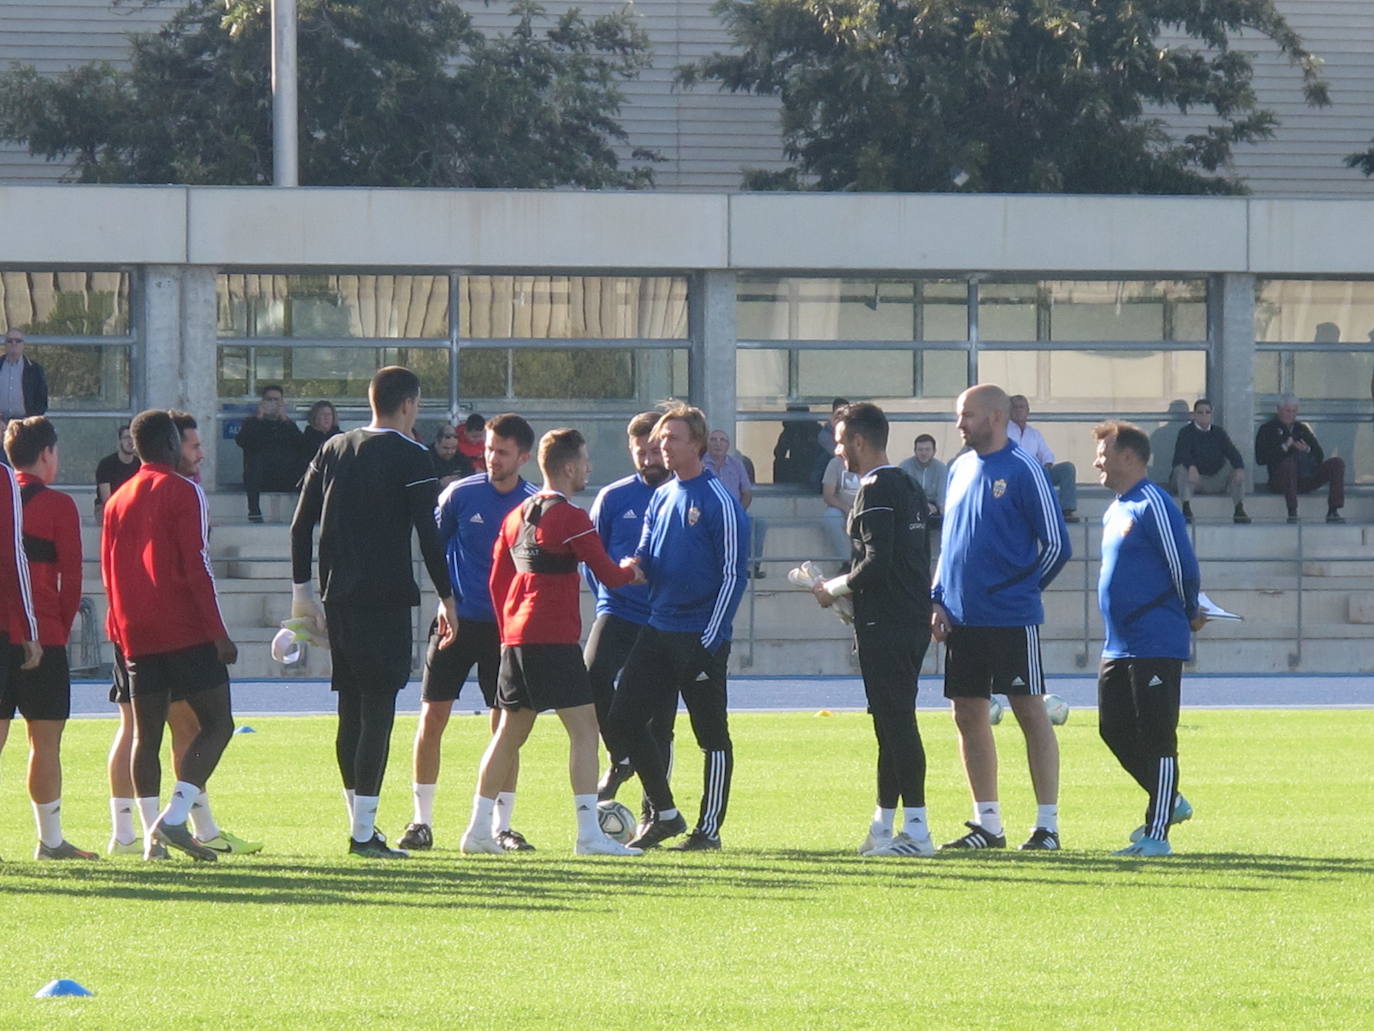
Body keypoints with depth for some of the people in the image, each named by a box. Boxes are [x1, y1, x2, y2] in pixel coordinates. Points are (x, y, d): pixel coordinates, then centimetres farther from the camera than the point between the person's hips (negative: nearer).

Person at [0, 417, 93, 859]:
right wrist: (61, 631, 7)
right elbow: (70, 577, -5)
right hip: (41, 639, -5)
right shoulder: (57, 506, -6)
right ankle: (50, 841, 6)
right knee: (45, 739, 2)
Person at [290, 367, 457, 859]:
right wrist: (447, 598, -3)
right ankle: (363, 832, -9)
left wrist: (302, 590, 18)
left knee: (351, 712, 13)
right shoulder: (409, 456, -6)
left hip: (338, 597, 6)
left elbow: (300, 524, 13)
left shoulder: (334, 450, 13)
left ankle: (359, 820, 19)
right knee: (377, 710, -6)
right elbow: (428, 533, -10)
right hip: (386, 598, -6)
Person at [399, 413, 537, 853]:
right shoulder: (461, 495, -2)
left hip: (505, 627, 0)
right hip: (458, 619, 0)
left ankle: (502, 825, 8)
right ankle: (422, 821, 5)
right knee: (432, 718, -4)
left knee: (506, 726, 0)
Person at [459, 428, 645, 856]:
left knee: (510, 732, 15)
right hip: (553, 640, -8)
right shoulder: (570, 517, -10)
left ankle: (479, 829, 16)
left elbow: (497, 580, 18)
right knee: (584, 727, -7)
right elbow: (607, 574, -9)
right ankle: (589, 833, -15)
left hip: (515, 636, 8)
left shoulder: (517, 515, 14)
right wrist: (631, 571, 13)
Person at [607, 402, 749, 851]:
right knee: (625, 719, 2)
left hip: (701, 635, -8)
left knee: (711, 734, 1)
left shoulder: (718, 501, -10)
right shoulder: (661, 498, 13)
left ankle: (709, 827, 9)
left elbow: (733, 573, -11)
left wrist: (711, 640, -15)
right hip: (658, 629, 8)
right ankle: (664, 814, 13)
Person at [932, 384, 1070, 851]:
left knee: (1030, 712, -4)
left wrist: (1024, 585, 2)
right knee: (968, 715, 8)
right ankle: (987, 822, 16)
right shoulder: (960, 469, 14)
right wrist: (938, 599, 10)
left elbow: (1056, 543, -6)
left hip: (1012, 618, -7)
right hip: (962, 616, 7)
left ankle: (1047, 824, -2)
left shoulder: (1023, 470, -8)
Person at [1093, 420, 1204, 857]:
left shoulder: (1153, 505, -13)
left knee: (1156, 737, -5)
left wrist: (1188, 615, 2)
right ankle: (1171, 802, 26)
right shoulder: (1114, 512, 16)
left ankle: (1157, 833, -3)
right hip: (1118, 645, 10)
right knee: (1115, 730, 11)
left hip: (1156, 645, -10)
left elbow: (1184, 567, -13)